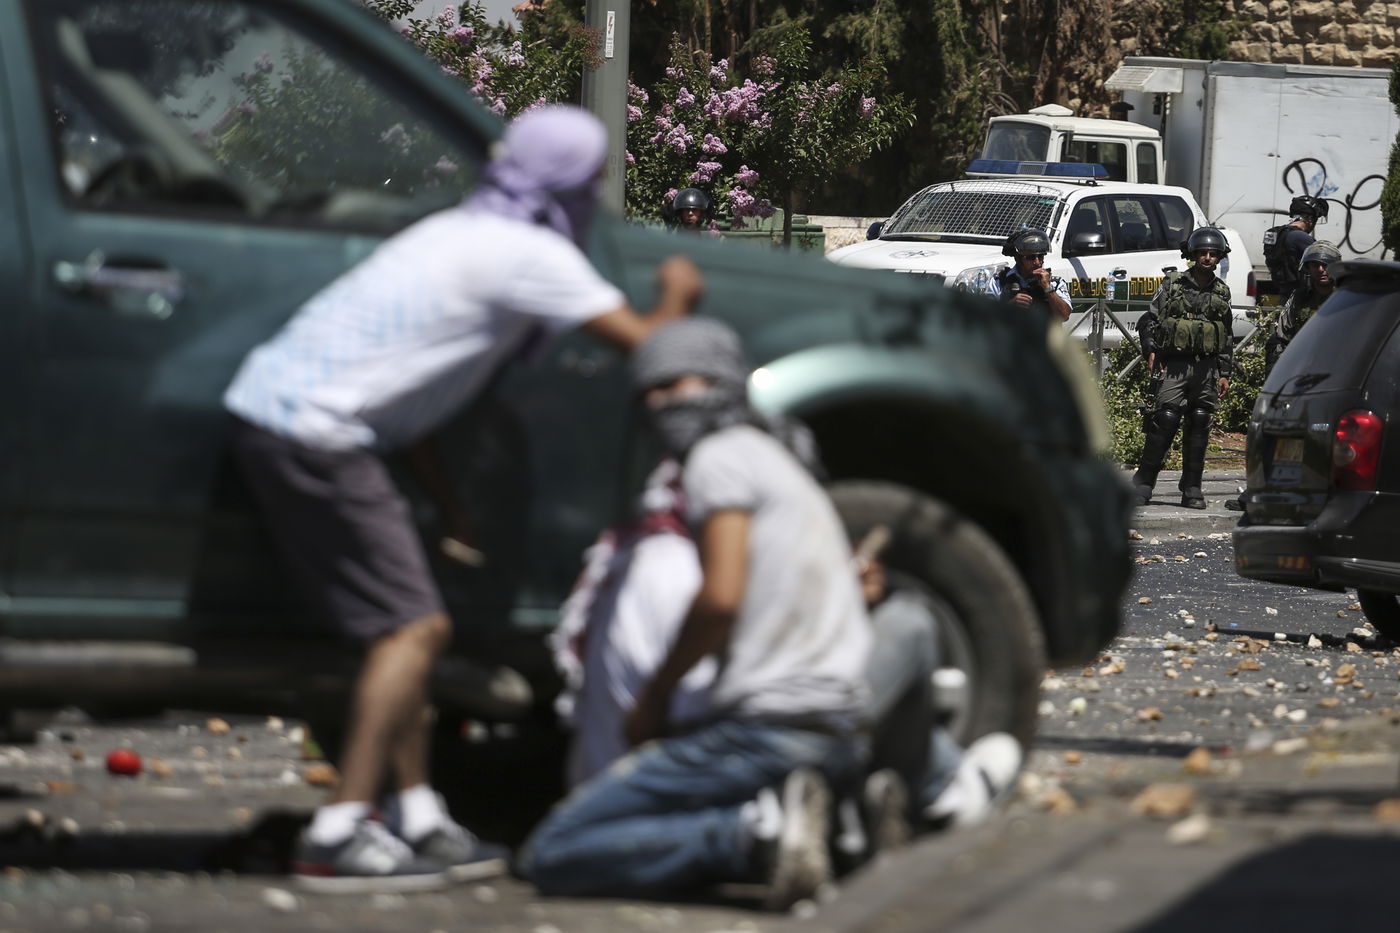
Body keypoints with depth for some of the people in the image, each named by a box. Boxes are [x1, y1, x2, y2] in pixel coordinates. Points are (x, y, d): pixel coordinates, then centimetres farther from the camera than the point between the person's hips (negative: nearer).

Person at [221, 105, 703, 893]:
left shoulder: (463, 233, 19)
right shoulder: (529, 256, -10)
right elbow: (646, 344, -10)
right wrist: (677, 297, 13)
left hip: (276, 404, 10)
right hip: (315, 433, -10)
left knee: (412, 626, 14)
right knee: (413, 626, -11)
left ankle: (420, 822, 16)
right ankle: (339, 838, -15)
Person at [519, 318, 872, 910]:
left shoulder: (722, 455, -2)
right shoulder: (789, 470, 27)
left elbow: (721, 598, -14)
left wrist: (654, 696, -2)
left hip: (765, 726, -9)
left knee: (551, 855, -8)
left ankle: (756, 833, -22)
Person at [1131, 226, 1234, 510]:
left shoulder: (1221, 292, 14)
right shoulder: (1173, 285, 4)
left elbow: (1227, 337, 18)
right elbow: (1149, 321, 4)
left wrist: (1224, 373, 13)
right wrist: (1151, 351, -10)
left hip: (1207, 368, 3)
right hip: (1174, 365, -3)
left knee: (1199, 425, 4)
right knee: (1164, 421, -12)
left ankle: (1192, 489, 10)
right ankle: (1143, 484, -8)